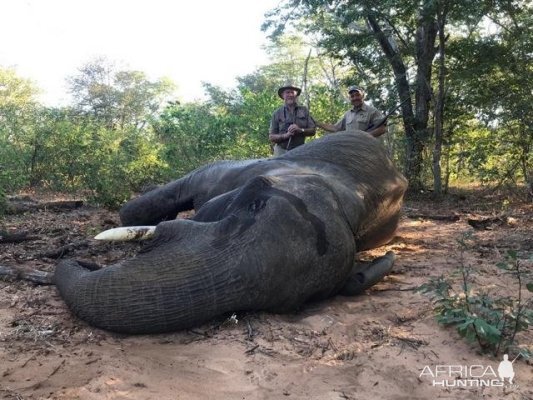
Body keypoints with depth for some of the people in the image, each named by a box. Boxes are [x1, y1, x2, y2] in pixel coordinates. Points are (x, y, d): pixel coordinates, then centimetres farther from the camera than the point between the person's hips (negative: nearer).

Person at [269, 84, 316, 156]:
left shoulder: (304, 110, 10)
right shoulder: (277, 113, 5)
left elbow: (313, 130, 8)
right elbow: (271, 137, 2)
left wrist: (300, 130, -11)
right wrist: (286, 135, -15)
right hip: (282, 152, -1)